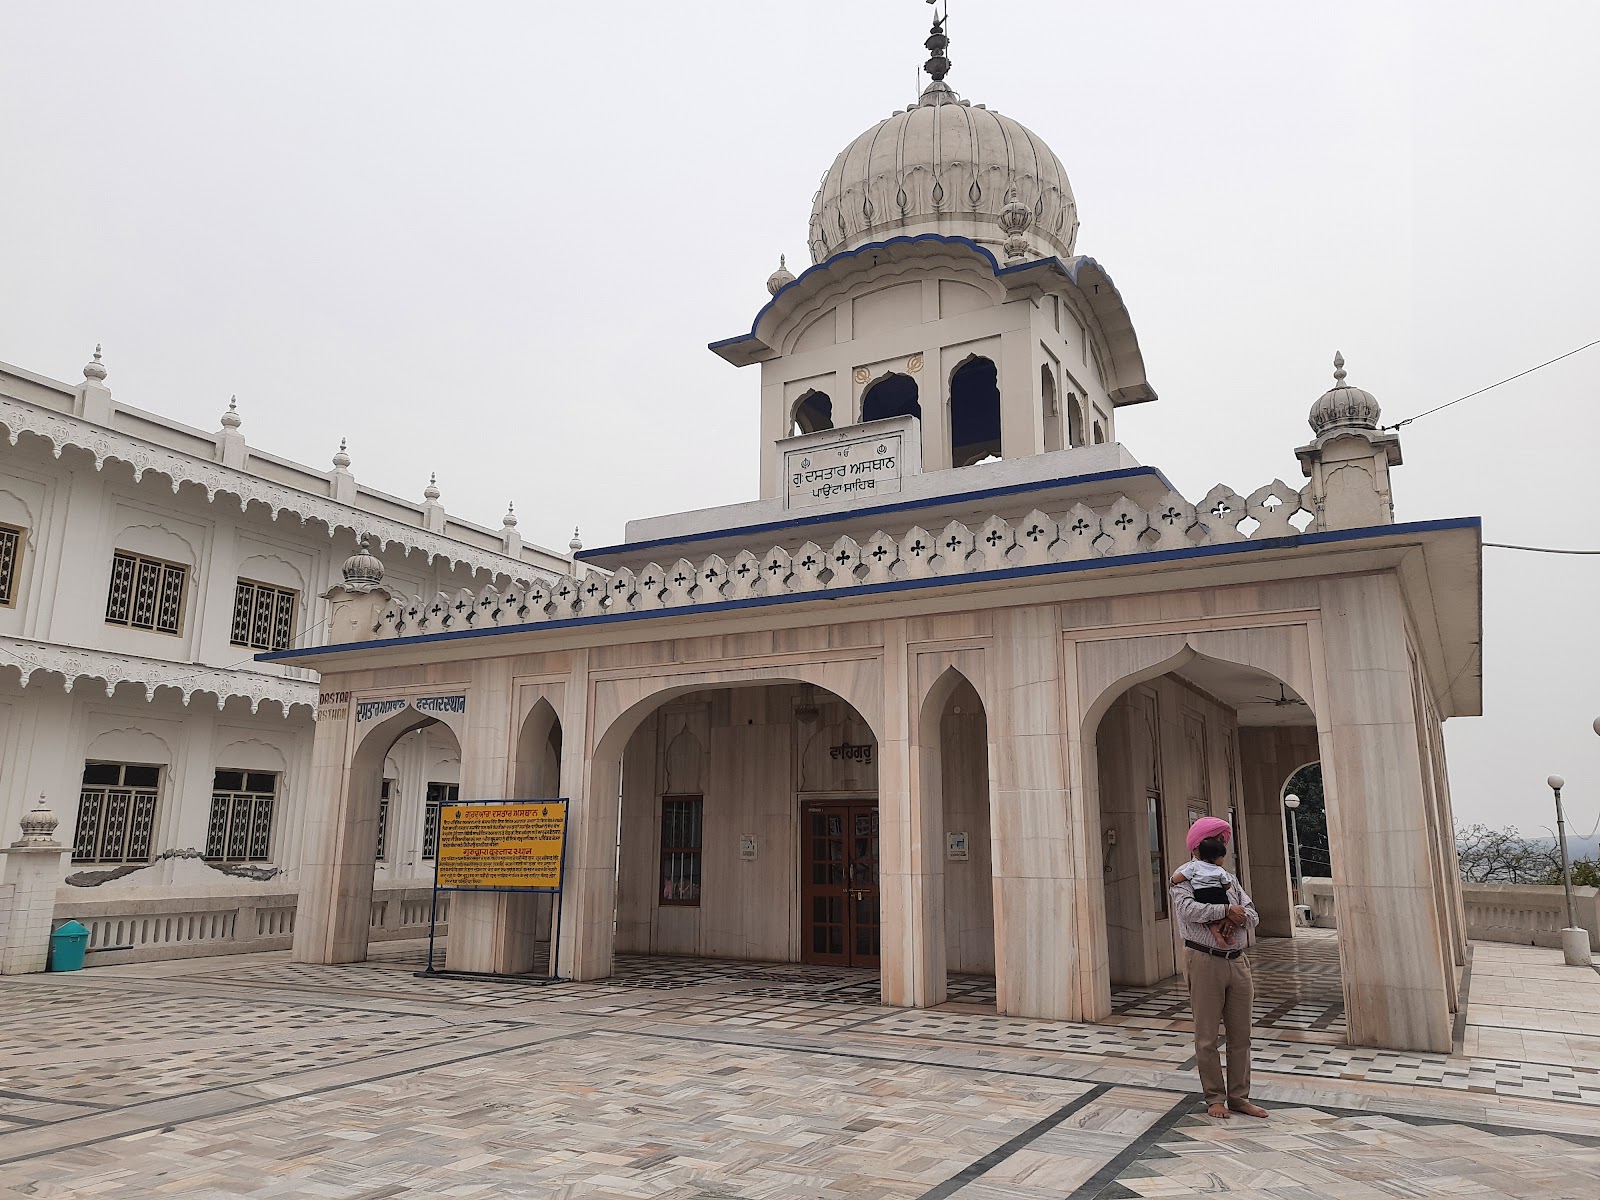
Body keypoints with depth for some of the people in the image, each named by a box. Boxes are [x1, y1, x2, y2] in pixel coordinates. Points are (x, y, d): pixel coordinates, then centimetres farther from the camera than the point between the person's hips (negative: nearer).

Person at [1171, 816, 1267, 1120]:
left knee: (1240, 1035, 11)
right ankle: (1215, 1098, 15)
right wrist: (1226, 910, -16)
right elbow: (1188, 909, -23)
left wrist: (1240, 917, -13)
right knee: (1207, 1037, 3)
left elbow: (1252, 915, 9)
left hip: (1237, 961, 6)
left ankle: (1239, 1097, 22)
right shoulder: (1184, 880, -4)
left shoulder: (1230, 880, 15)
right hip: (1204, 961, -6)